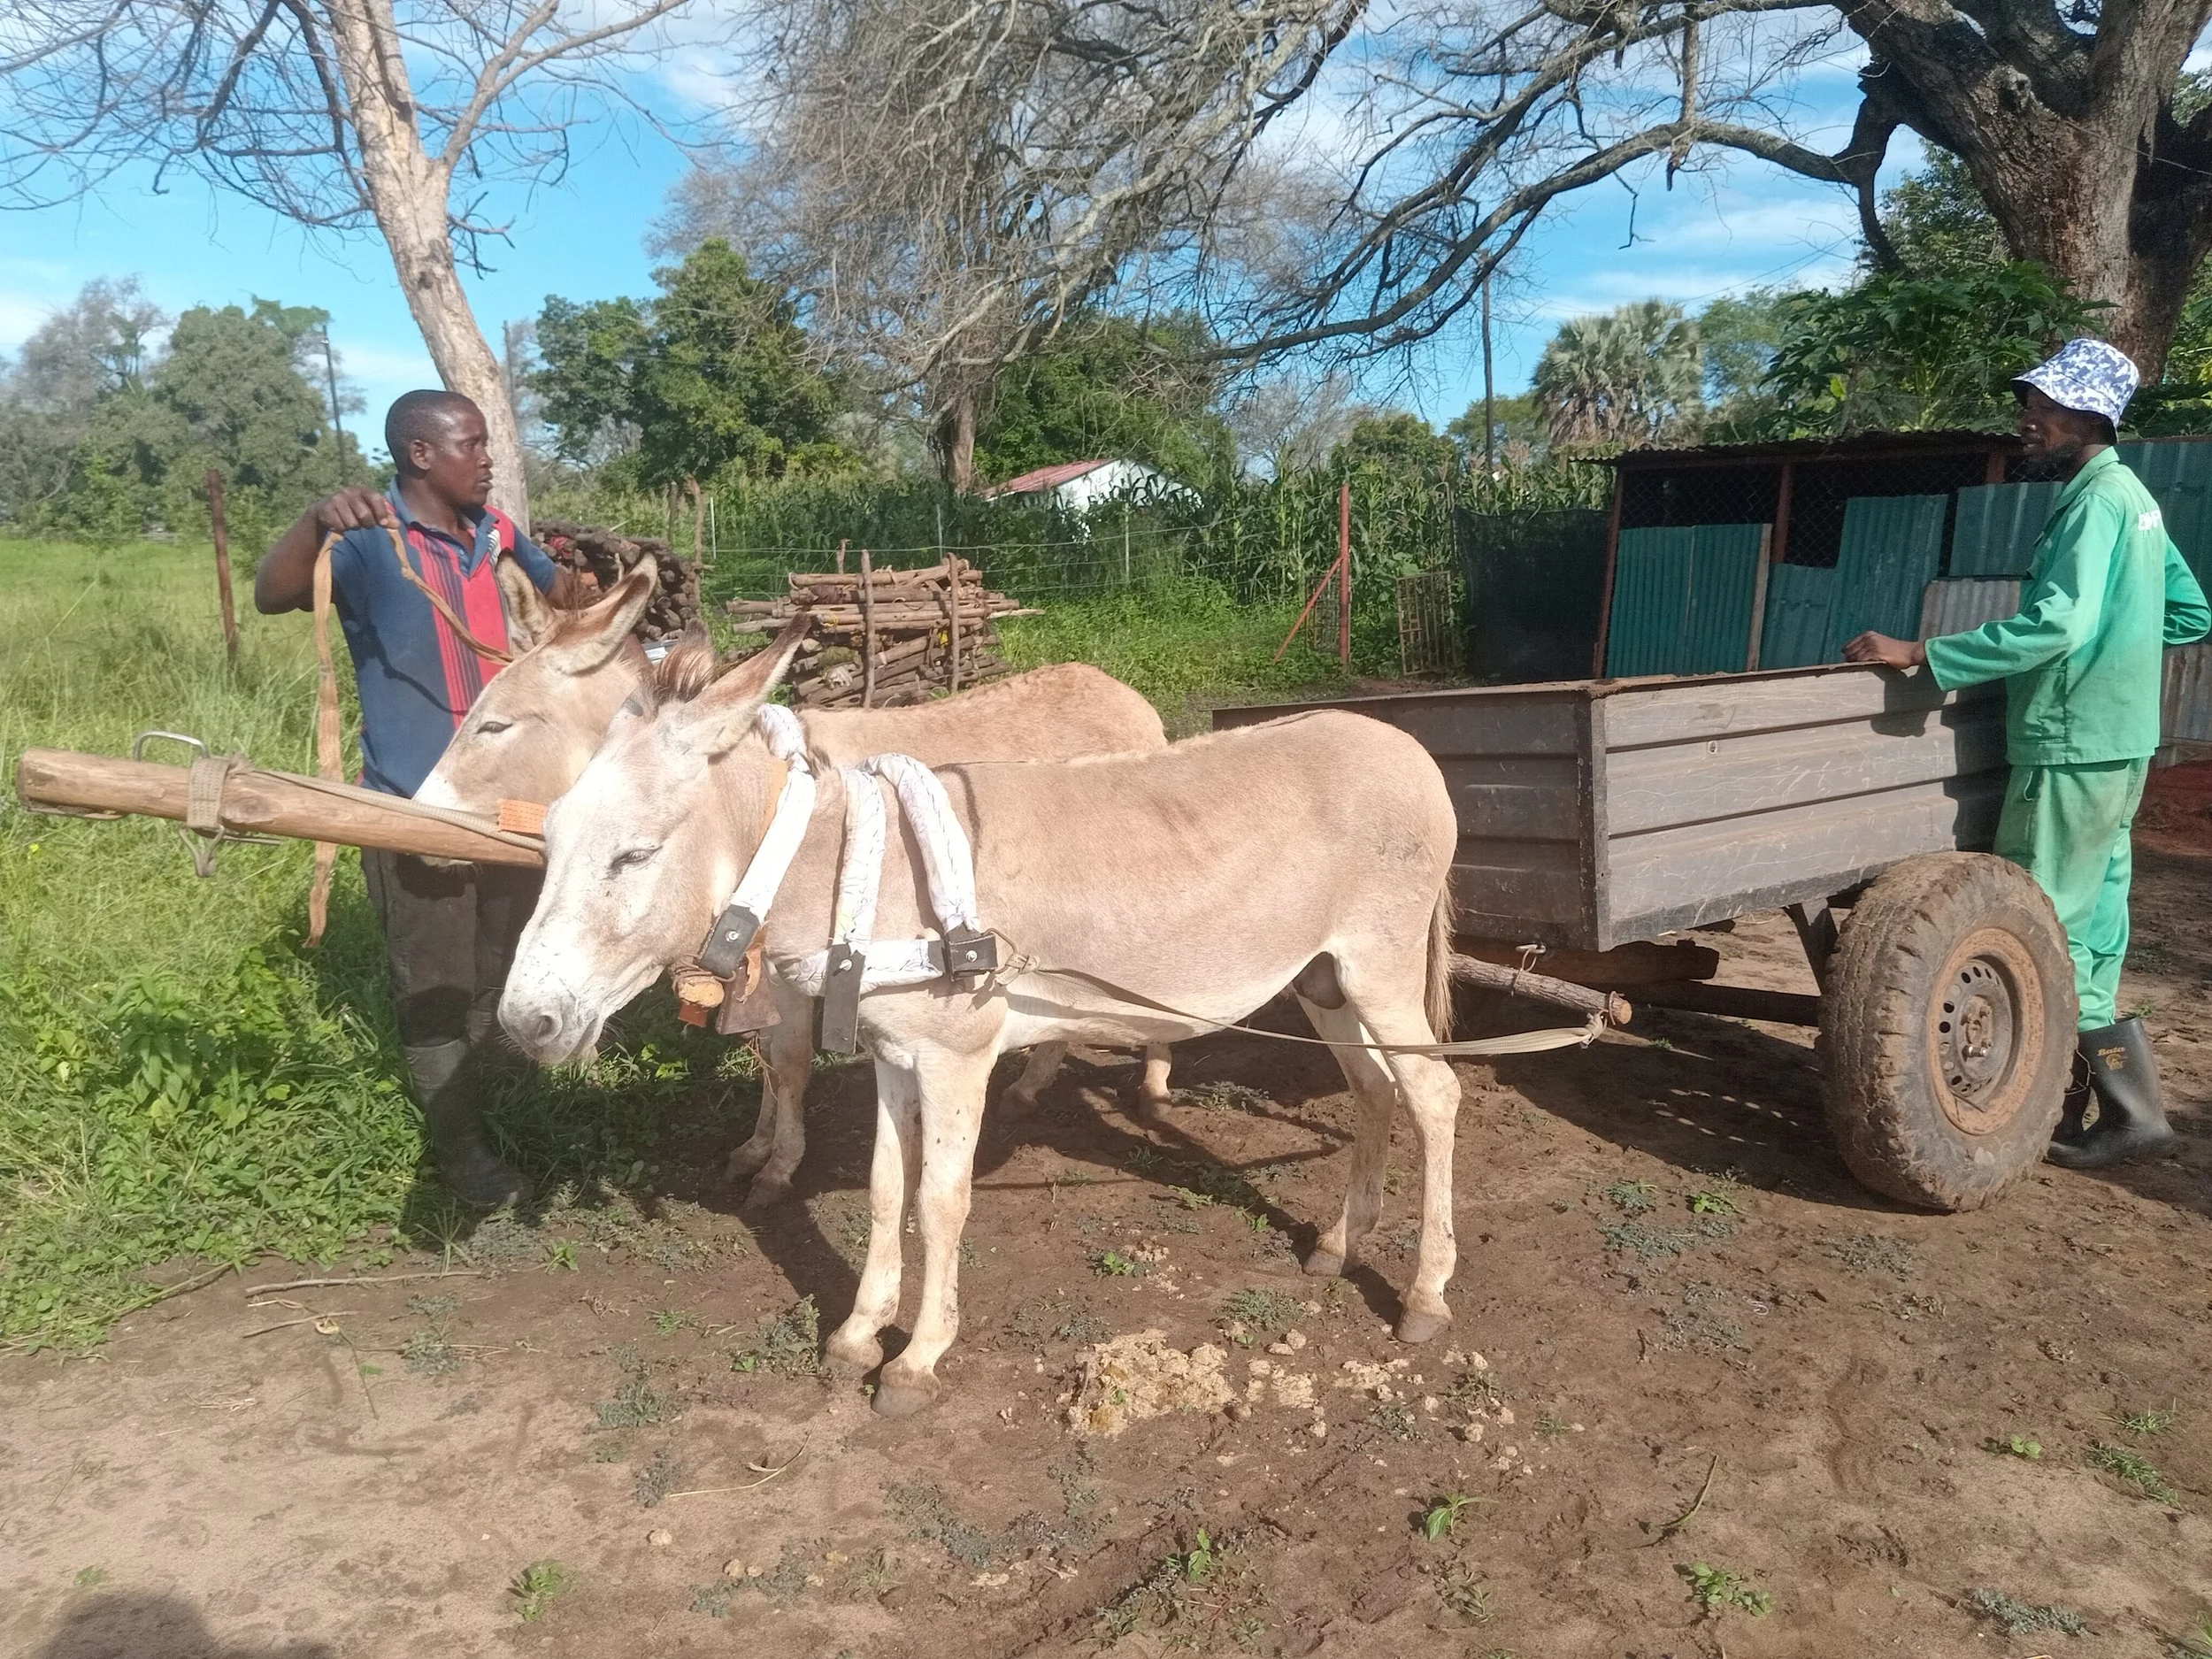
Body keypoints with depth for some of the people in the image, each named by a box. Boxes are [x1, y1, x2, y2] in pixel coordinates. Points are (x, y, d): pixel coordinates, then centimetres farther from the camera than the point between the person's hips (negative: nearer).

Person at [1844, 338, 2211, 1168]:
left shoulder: (2096, 500, -15)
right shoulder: (2131, 496, 15)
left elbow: (2055, 625, -28)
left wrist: (1921, 653, -27)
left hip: (2076, 747, -10)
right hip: (2112, 742, 10)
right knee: (2088, 924, 12)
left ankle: (2131, 1106, 6)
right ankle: (2074, 1097, 19)